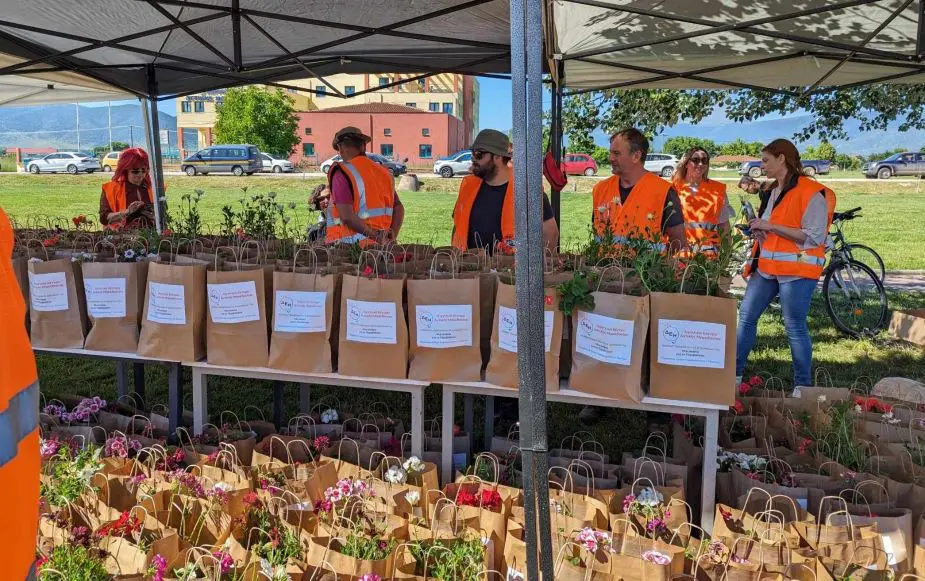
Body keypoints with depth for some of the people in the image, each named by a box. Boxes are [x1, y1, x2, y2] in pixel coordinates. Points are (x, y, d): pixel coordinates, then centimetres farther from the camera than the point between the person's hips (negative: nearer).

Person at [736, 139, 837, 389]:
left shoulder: (812, 193, -12)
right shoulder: (771, 192, 14)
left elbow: (813, 237, -18)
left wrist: (771, 227, -20)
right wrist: (760, 229, 5)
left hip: (796, 269, -8)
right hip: (766, 266, 8)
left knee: (795, 326, -3)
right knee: (746, 315, 7)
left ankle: (803, 386, 10)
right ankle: (734, 374, 16)